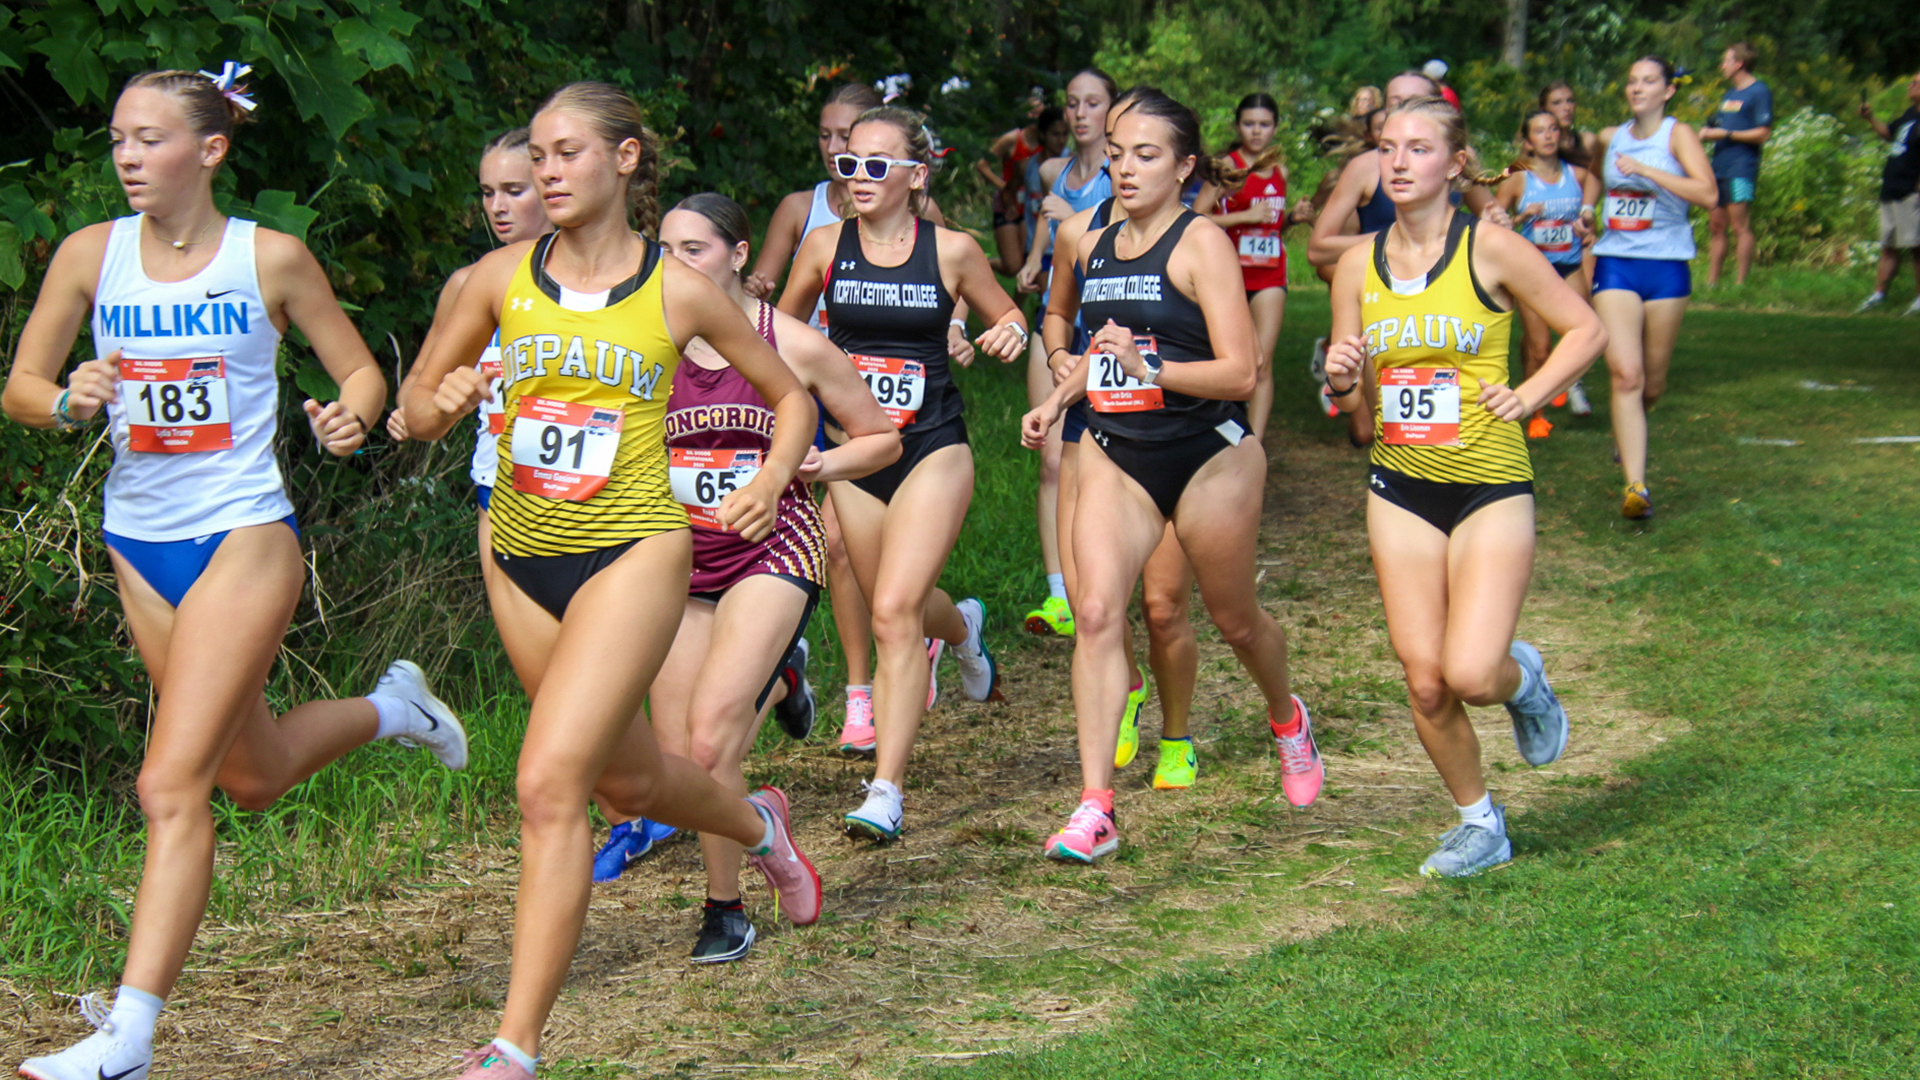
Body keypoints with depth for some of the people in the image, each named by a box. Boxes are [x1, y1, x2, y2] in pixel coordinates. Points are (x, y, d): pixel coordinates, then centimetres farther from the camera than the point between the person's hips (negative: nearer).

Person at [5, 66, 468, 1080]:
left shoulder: (270, 258, -6)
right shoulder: (91, 254, 1)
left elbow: (361, 370, 4)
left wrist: (351, 417, -19)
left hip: (244, 537, -5)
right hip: (139, 542, 5)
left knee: (172, 785, -16)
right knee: (252, 776, 20)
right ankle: (388, 708, 50)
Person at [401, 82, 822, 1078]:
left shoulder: (679, 293, -4)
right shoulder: (502, 279, 2)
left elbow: (790, 396, 11)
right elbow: (417, 408, 11)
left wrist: (772, 480, -8)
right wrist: (445, 403, -12)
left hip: (634, 554, -5)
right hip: (521, 556, 5)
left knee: (549, 785, -18)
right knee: (633, 781, 20)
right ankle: (758, 825, 55)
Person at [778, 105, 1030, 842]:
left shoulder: (952, 251, -6)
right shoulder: (825, 247, -1)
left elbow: (1007, 318, 11)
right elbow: (780, 331, 14)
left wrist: (1011, 333, -13)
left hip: (932, 451, -3)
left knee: (894, 610, -17)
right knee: (893, 609, 17)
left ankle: (886, 789, -13)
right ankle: (961, 626, 56)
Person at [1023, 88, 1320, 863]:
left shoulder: (1201, 243, -12)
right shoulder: (1092, 249, 8)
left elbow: (1240, 372, -18)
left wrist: (1149, 369, -31)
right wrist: (1057, 400, 14)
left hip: (1209, 456, -4)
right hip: (1115, 455, 4)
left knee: (1234, 619, 13)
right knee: (1096, 612, -15)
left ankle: (1287, 720, 48)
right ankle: (1095, 808, -18)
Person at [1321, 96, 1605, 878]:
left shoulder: (1491, 250, -9)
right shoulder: (1358, 265, 2)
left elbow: (1585, 329, 1)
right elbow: (1352, 399, 10)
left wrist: (1528, 395, -11)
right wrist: (1342, 381, -12)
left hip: (1490, 486, -4)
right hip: (1399, 489, 4)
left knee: (1471, 674, -16)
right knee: (1424, 682, 1)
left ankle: (1523, 677, 21)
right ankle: (1479, 822, 24)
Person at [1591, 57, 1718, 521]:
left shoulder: (1677, 135, -4)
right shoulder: (1610, 138, 10)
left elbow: (1708, 193, -20)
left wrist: (1646, 170, -23)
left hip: (1666, 268, -2)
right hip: (1614, 265, 2)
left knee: (1652, 382, 10)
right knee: (1625, 374, -14)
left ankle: (1626, 430, 44)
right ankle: (1635, 486, -19)